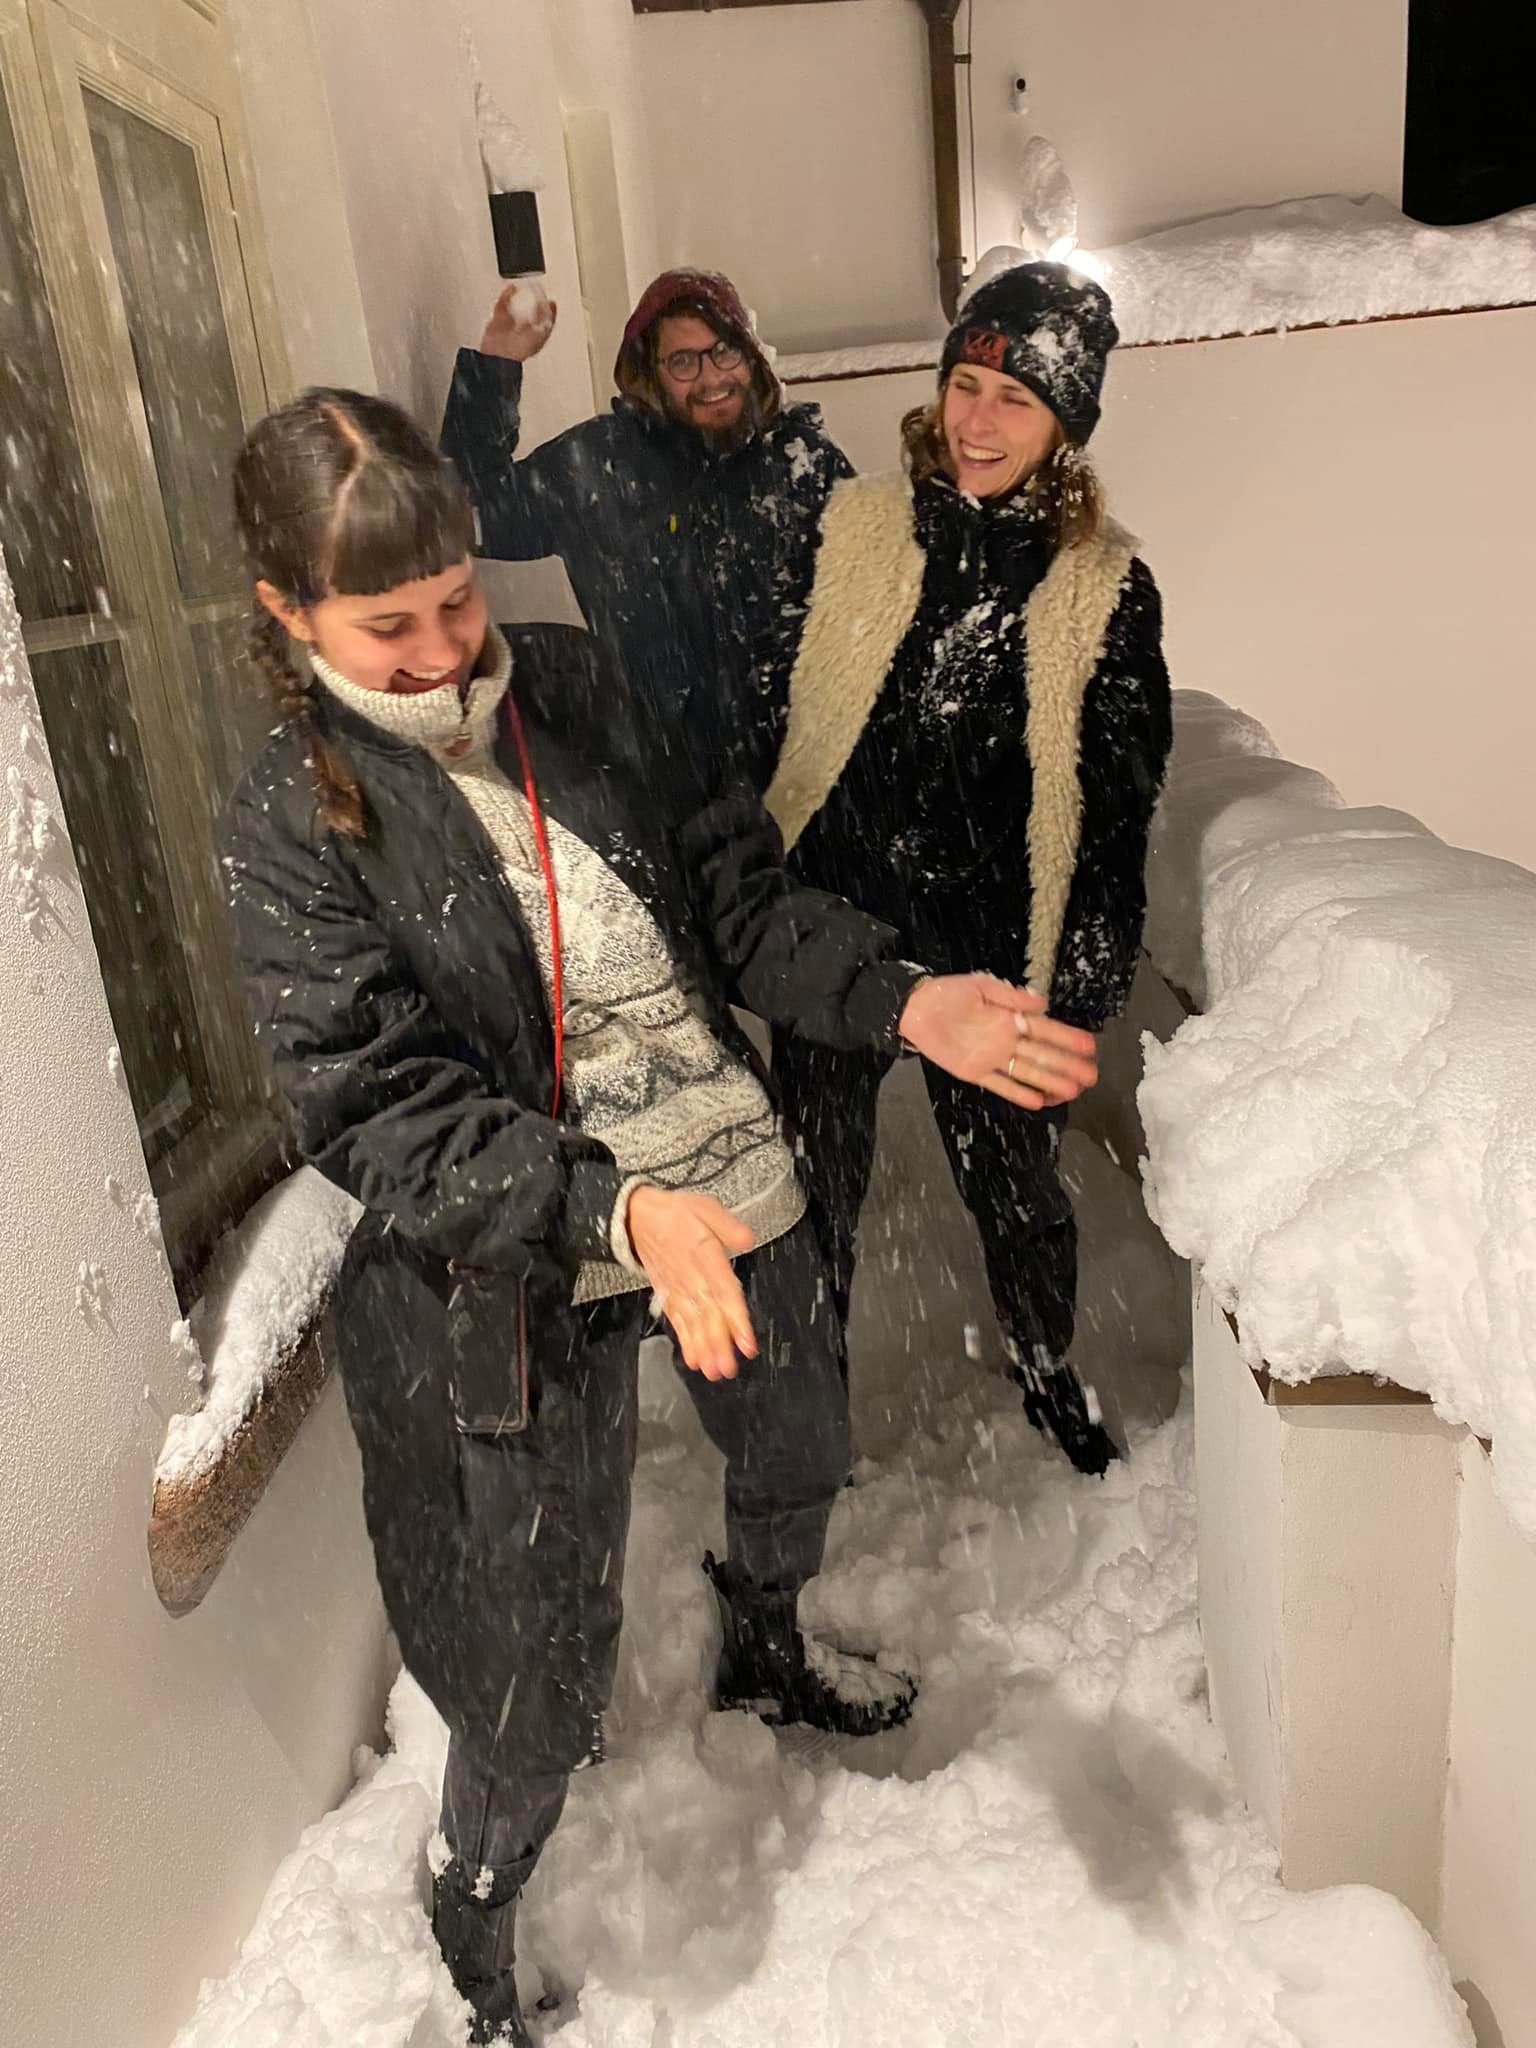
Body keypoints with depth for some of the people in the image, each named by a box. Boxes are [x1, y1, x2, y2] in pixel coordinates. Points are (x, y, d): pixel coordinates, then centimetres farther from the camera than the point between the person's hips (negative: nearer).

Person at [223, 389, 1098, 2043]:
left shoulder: (575, 700, -2)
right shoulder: (292, 830, -13)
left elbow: (735, 895, 0)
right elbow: (376, 1108, -20)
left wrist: (900, 998, -16)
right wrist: (615, 1208, -33)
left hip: (730, 1182, 5)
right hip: (518, 1264, -5)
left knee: (795, 1460, 27)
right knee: (543, 1640, 5)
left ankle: (763, 1653, 63)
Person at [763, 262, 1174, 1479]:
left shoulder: (1108, 588, -4)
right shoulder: (848, 530, -3)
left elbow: (1119, 807, -1)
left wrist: (1084, 992, -3)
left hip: (994, 951, 0)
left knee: (1018, 1186, 17)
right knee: (818, 1184, 13)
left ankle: (1047, 1371, 47)